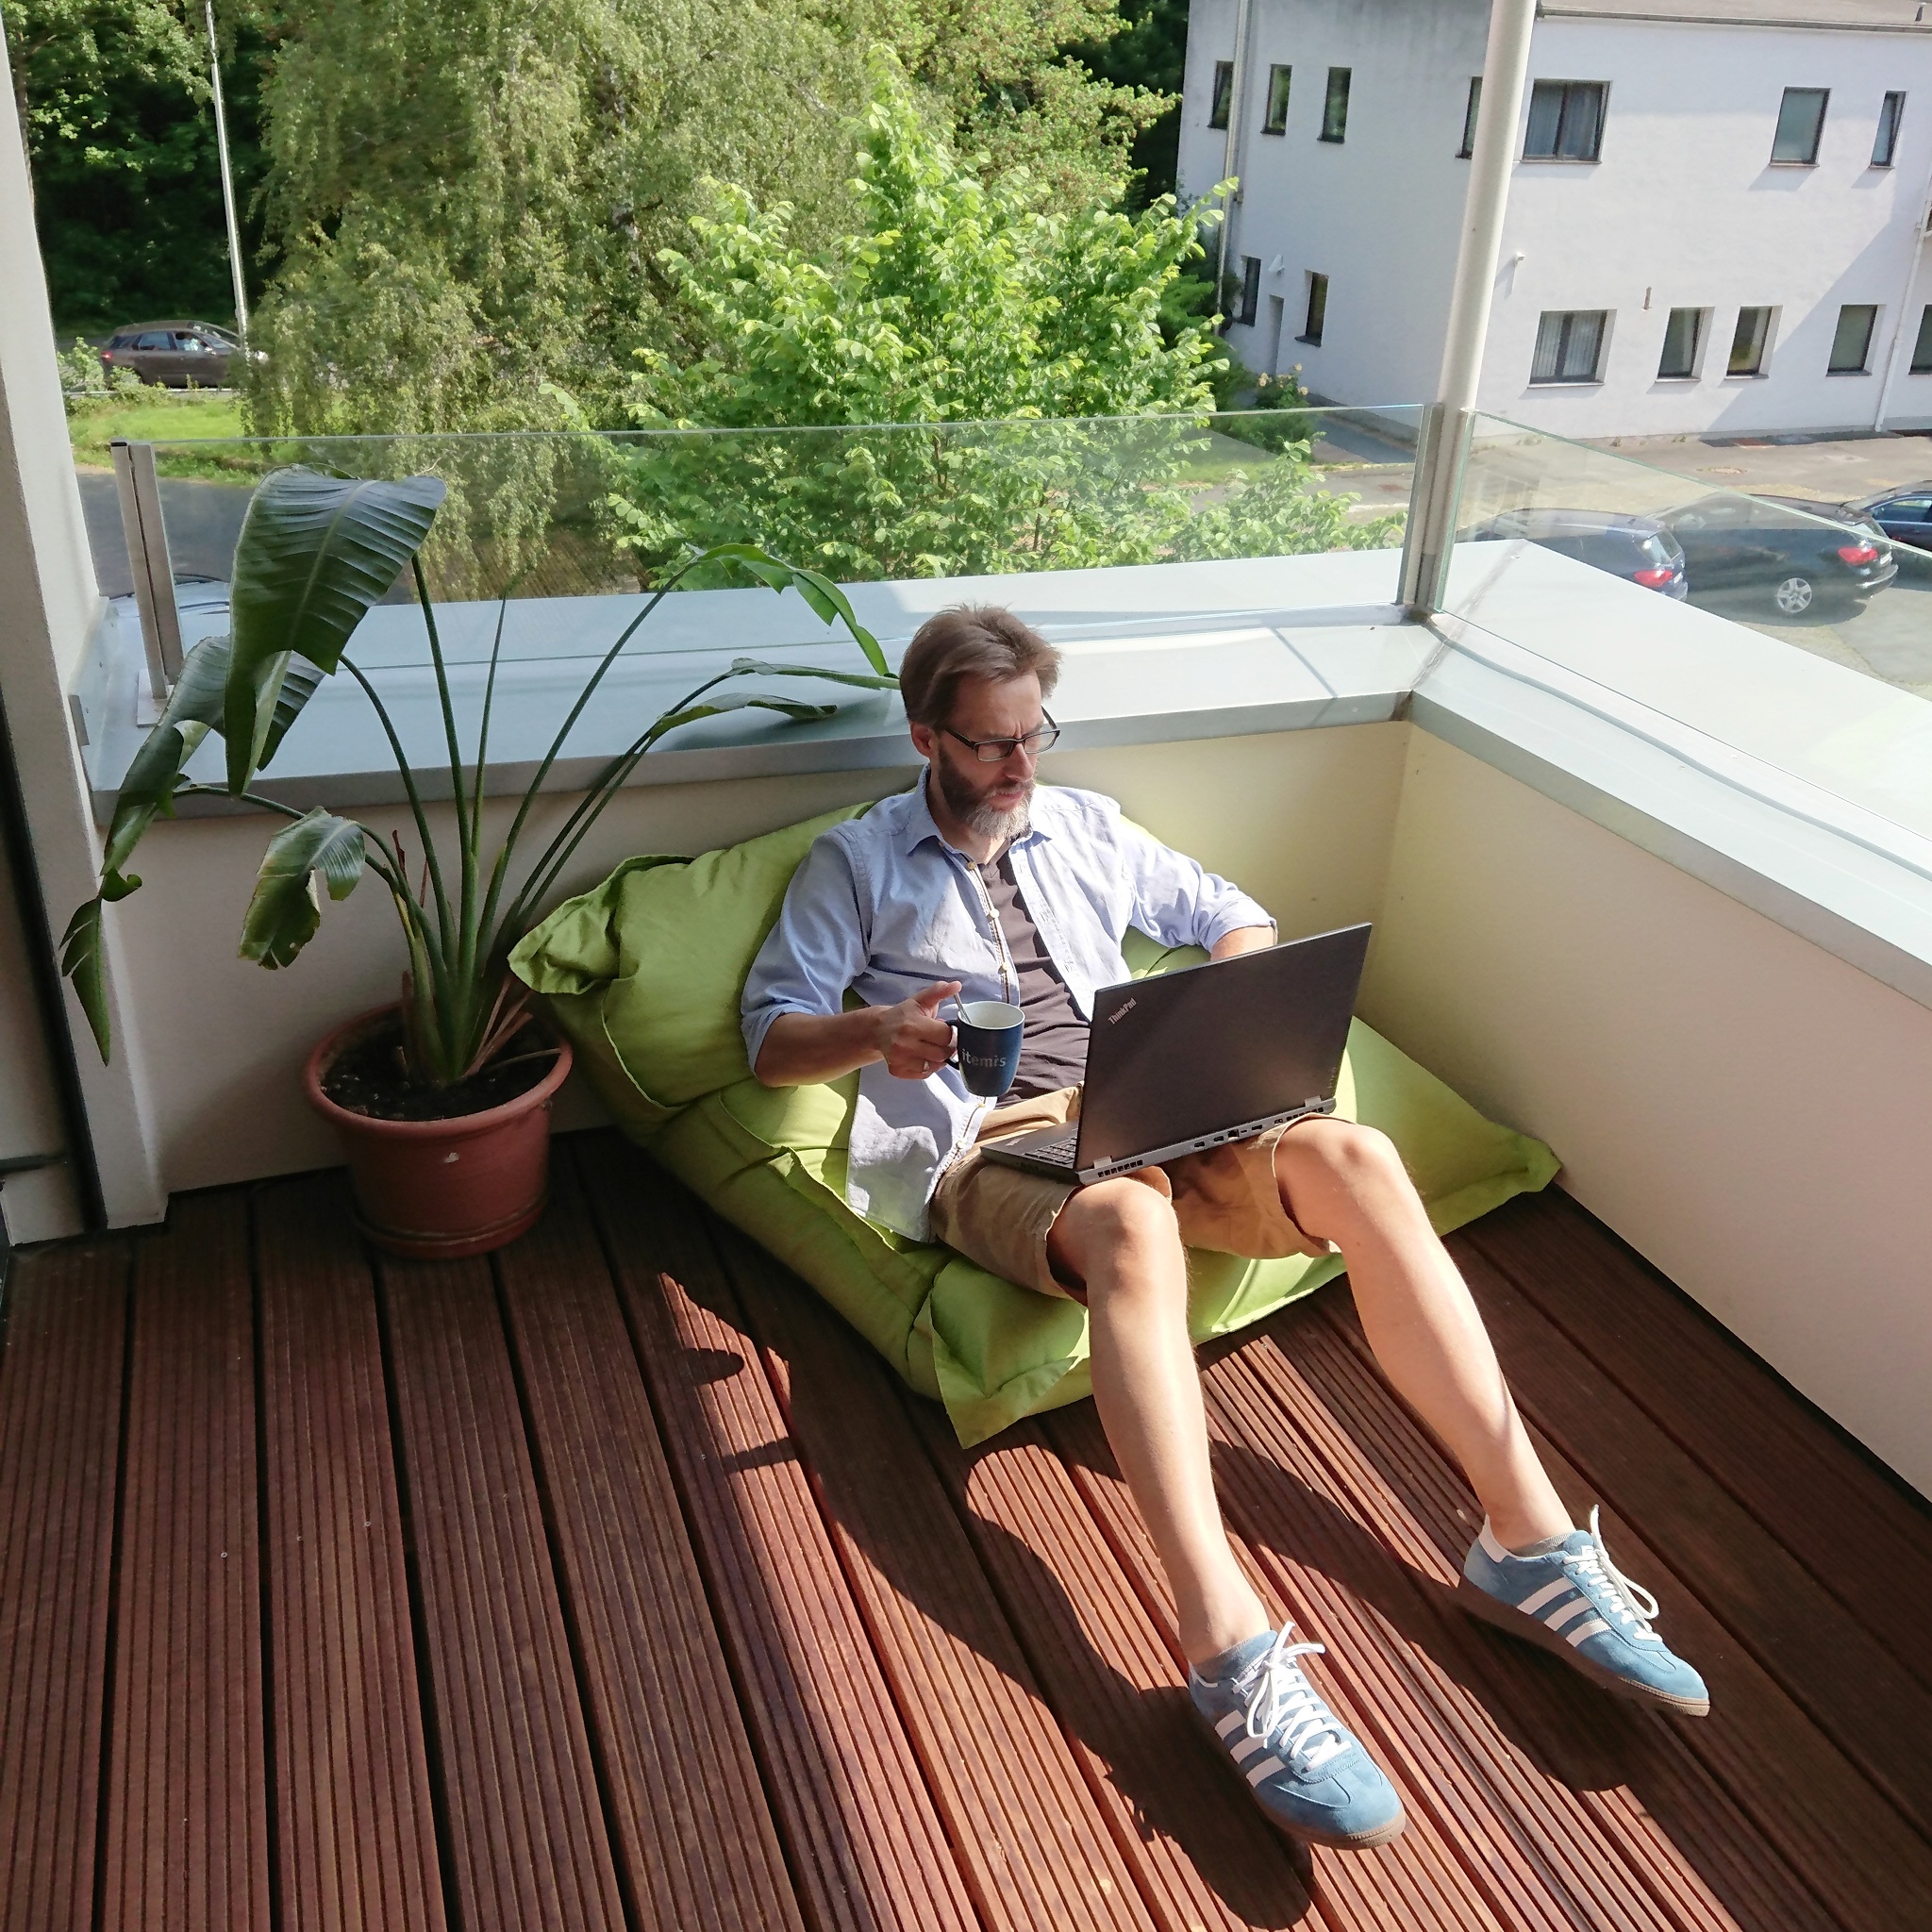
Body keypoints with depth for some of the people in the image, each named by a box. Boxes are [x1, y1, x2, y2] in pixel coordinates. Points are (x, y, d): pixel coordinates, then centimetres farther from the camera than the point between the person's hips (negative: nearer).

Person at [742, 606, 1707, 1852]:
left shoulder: (1085, 825, 23)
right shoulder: (857, 863, 13)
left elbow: (1238, 922, 29)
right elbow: (771, 1035, 7)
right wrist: (879, 1031, -15)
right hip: (983, 1144, -4)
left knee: (1356, 1159, -26)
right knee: (1131, 1221, -41)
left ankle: (1526, 1536, -24)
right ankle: (1230, 1649, -50)